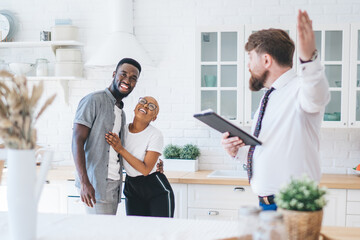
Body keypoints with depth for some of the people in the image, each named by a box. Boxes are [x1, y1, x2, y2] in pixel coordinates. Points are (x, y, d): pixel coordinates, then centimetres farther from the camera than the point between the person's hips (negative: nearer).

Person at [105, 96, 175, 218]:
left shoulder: (155, 135, -15)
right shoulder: (122, 130, -1)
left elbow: (146, 169, -20)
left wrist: (120, 149, -23)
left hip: (157, 190, -4)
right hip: (131, 189, 4)